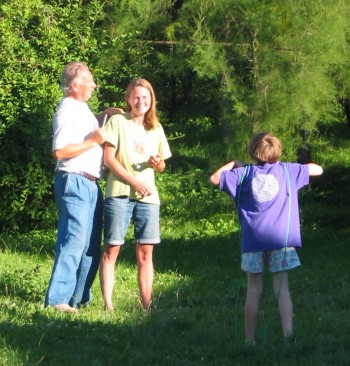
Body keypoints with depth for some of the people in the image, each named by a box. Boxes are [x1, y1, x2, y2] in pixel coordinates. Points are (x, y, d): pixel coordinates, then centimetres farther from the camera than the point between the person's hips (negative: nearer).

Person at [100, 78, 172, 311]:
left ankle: (147, 304, 4)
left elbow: (161, 166, 20)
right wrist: (133, 181, -14)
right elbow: (108, 158, -5)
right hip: (119, 193, -4)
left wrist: (158, 164, -5)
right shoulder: (118, 122, 1)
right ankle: (107, 304, -3)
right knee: (111, 249, -5)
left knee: (146, 252, 2)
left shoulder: (156, 128, 15)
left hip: (148, 196, 4)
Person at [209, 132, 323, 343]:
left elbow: (214, 179, 8)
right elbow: (317, 170, 17)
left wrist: (232, 164, 22)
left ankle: (250, 339, 8)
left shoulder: (244, 173, 6)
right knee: (282, 288, 1)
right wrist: (300, 167, 34)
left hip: (253, 239, 0)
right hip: (281, 239, 0)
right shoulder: (287, 171, 8)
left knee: (254, 290, 7)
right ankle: (288, 333, -12)